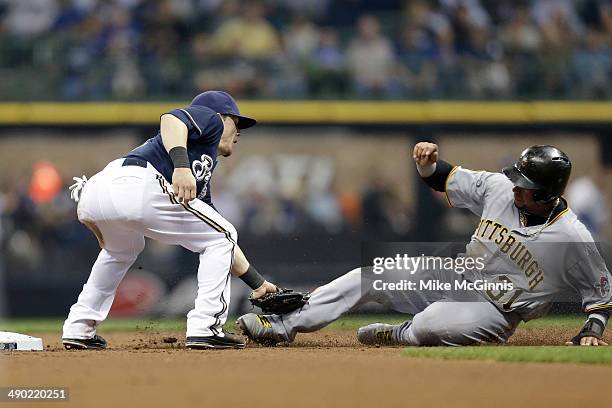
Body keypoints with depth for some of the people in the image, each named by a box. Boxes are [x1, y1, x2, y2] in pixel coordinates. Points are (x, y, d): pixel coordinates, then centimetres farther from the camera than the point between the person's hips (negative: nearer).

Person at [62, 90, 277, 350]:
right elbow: (171, 119, -4)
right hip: (135, 184, -9)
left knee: (123, 249, 40)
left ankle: (78, 329, 31)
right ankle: (205, 329, 0)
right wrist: (181, 165, -19)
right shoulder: (209, 119, 20)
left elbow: (222, 240, 43)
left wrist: (257, 283, 44)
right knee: (220, 237, 8)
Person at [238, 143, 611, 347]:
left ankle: (396, 337, -1)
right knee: (372, 276, -7)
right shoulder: (499, 188, -4)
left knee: (431, 325, -37)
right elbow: (448, 179, 7)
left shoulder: (573, 238, -18)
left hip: (494, 313, -6)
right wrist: (429, 163, -14)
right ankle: (284, 325, -6)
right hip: (454, 279, 6)